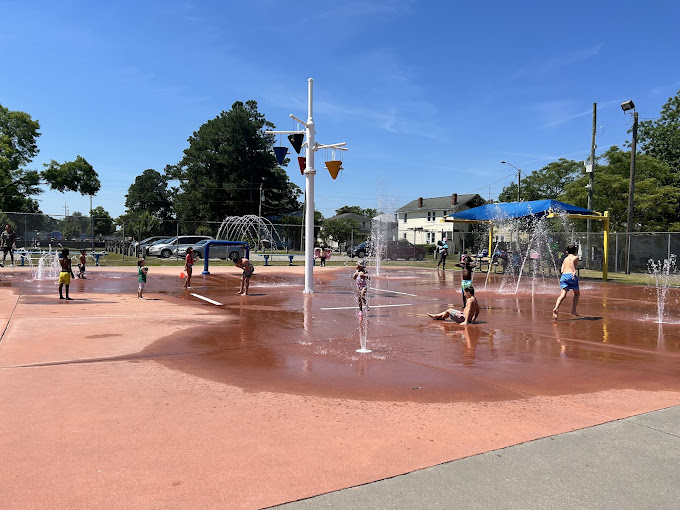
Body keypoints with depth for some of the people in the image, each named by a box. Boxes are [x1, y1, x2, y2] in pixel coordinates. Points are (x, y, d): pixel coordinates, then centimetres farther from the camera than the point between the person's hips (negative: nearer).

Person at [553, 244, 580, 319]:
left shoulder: (565, 259, 26)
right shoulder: (576, 257, 11)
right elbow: (572, 261, -14)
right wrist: (574, 271, -24)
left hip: (563, 276, 3)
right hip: (571, 275, -3)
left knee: (563, 295, -11)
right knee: (577, 293, 21)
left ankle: (556, 308, -36)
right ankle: (573, 310, 14)